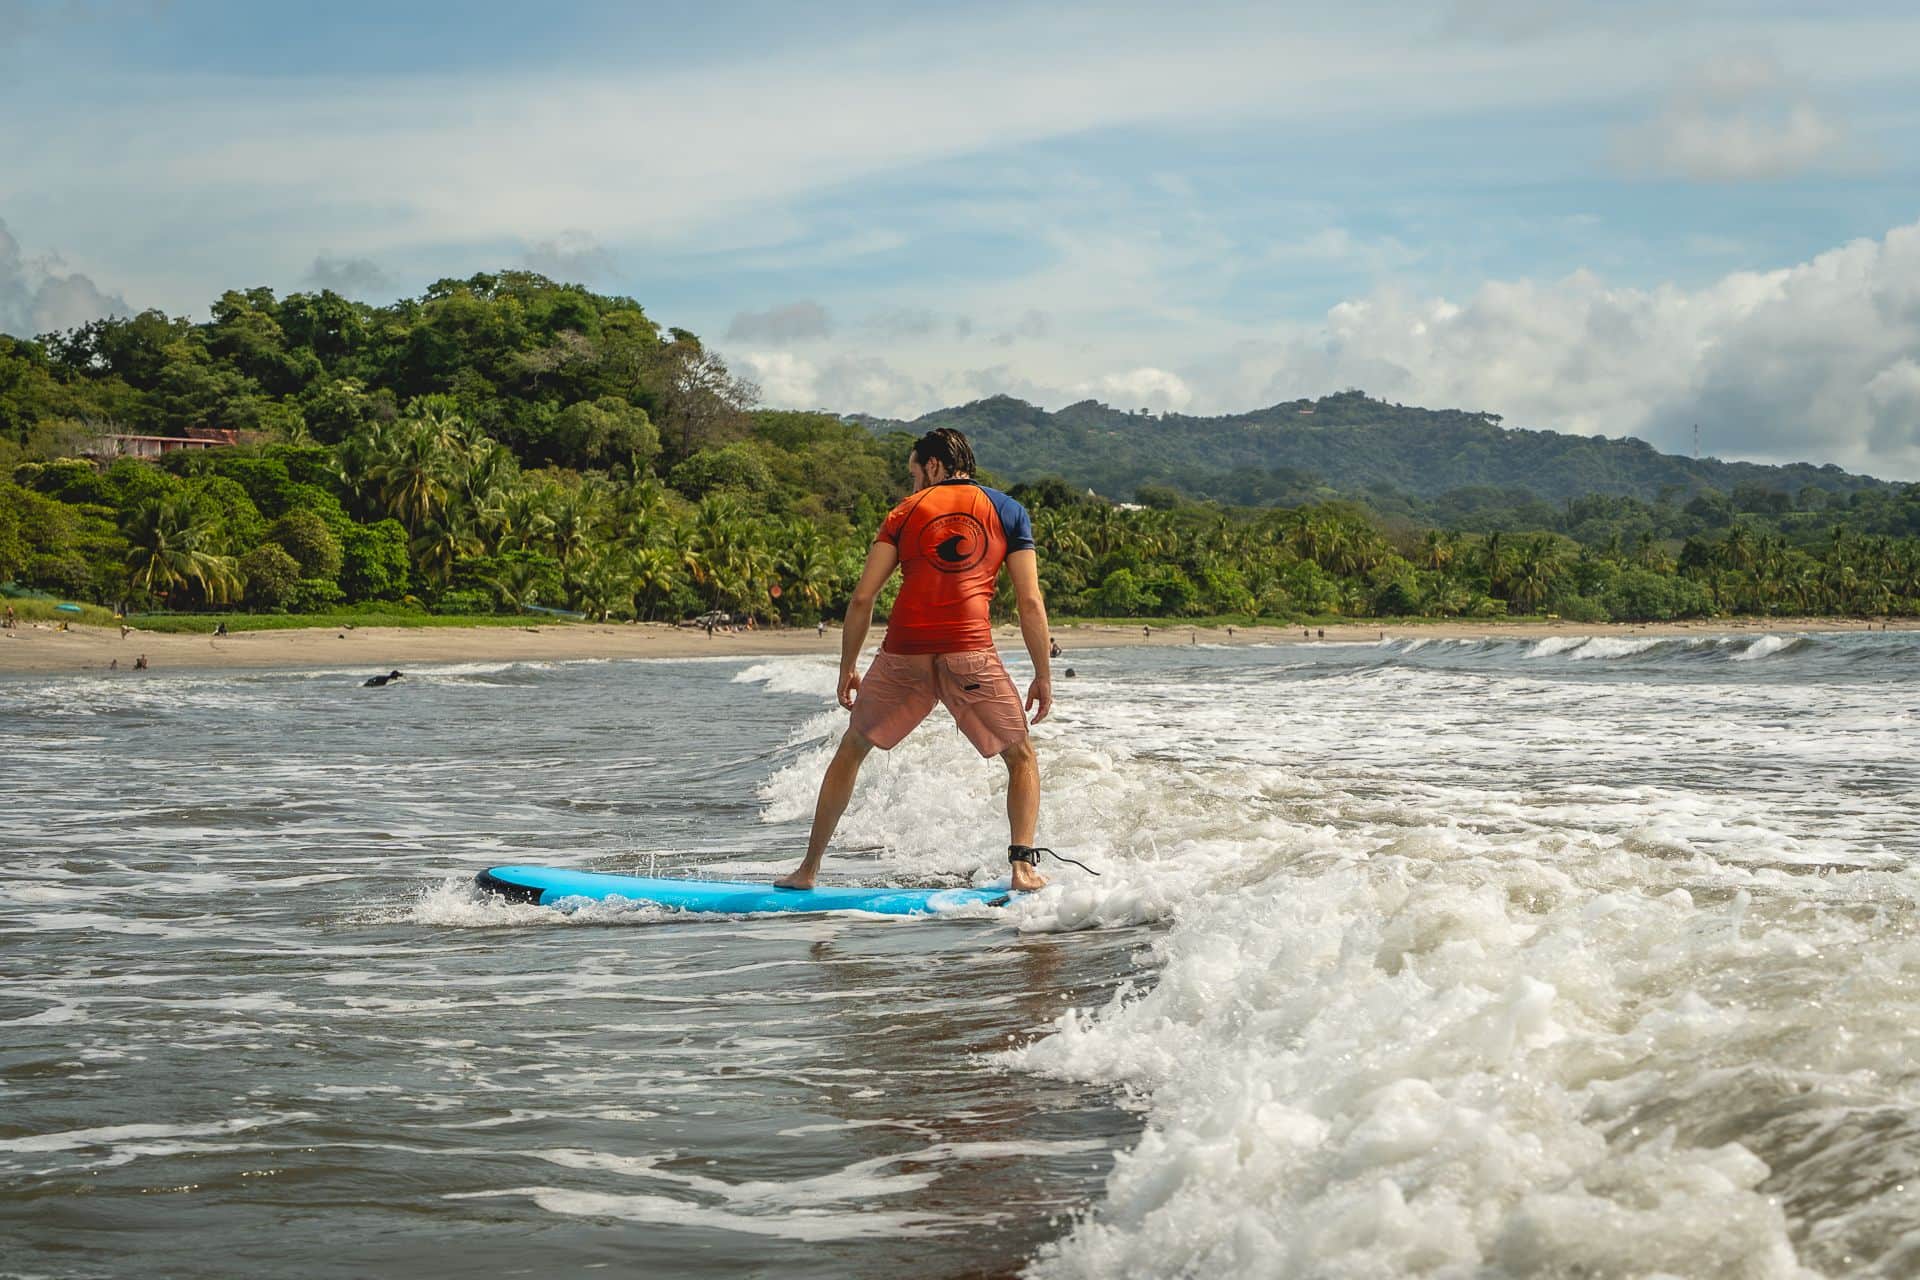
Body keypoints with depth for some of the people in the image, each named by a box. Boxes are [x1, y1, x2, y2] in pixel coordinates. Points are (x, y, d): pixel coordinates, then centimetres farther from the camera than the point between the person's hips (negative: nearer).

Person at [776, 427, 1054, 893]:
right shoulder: (1009, 512, 14)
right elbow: (1030, 602, 4)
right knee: (1022, 757, 17)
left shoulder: (908, 510, 15)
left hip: (904, 653, 1)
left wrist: (847, 670, 17)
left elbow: (863, 598, 8)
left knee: (852, 748, 21)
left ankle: (808, 869, 22)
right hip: (970, 653, -1)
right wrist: (1043, 676, 10)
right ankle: (1023, 864, -3)